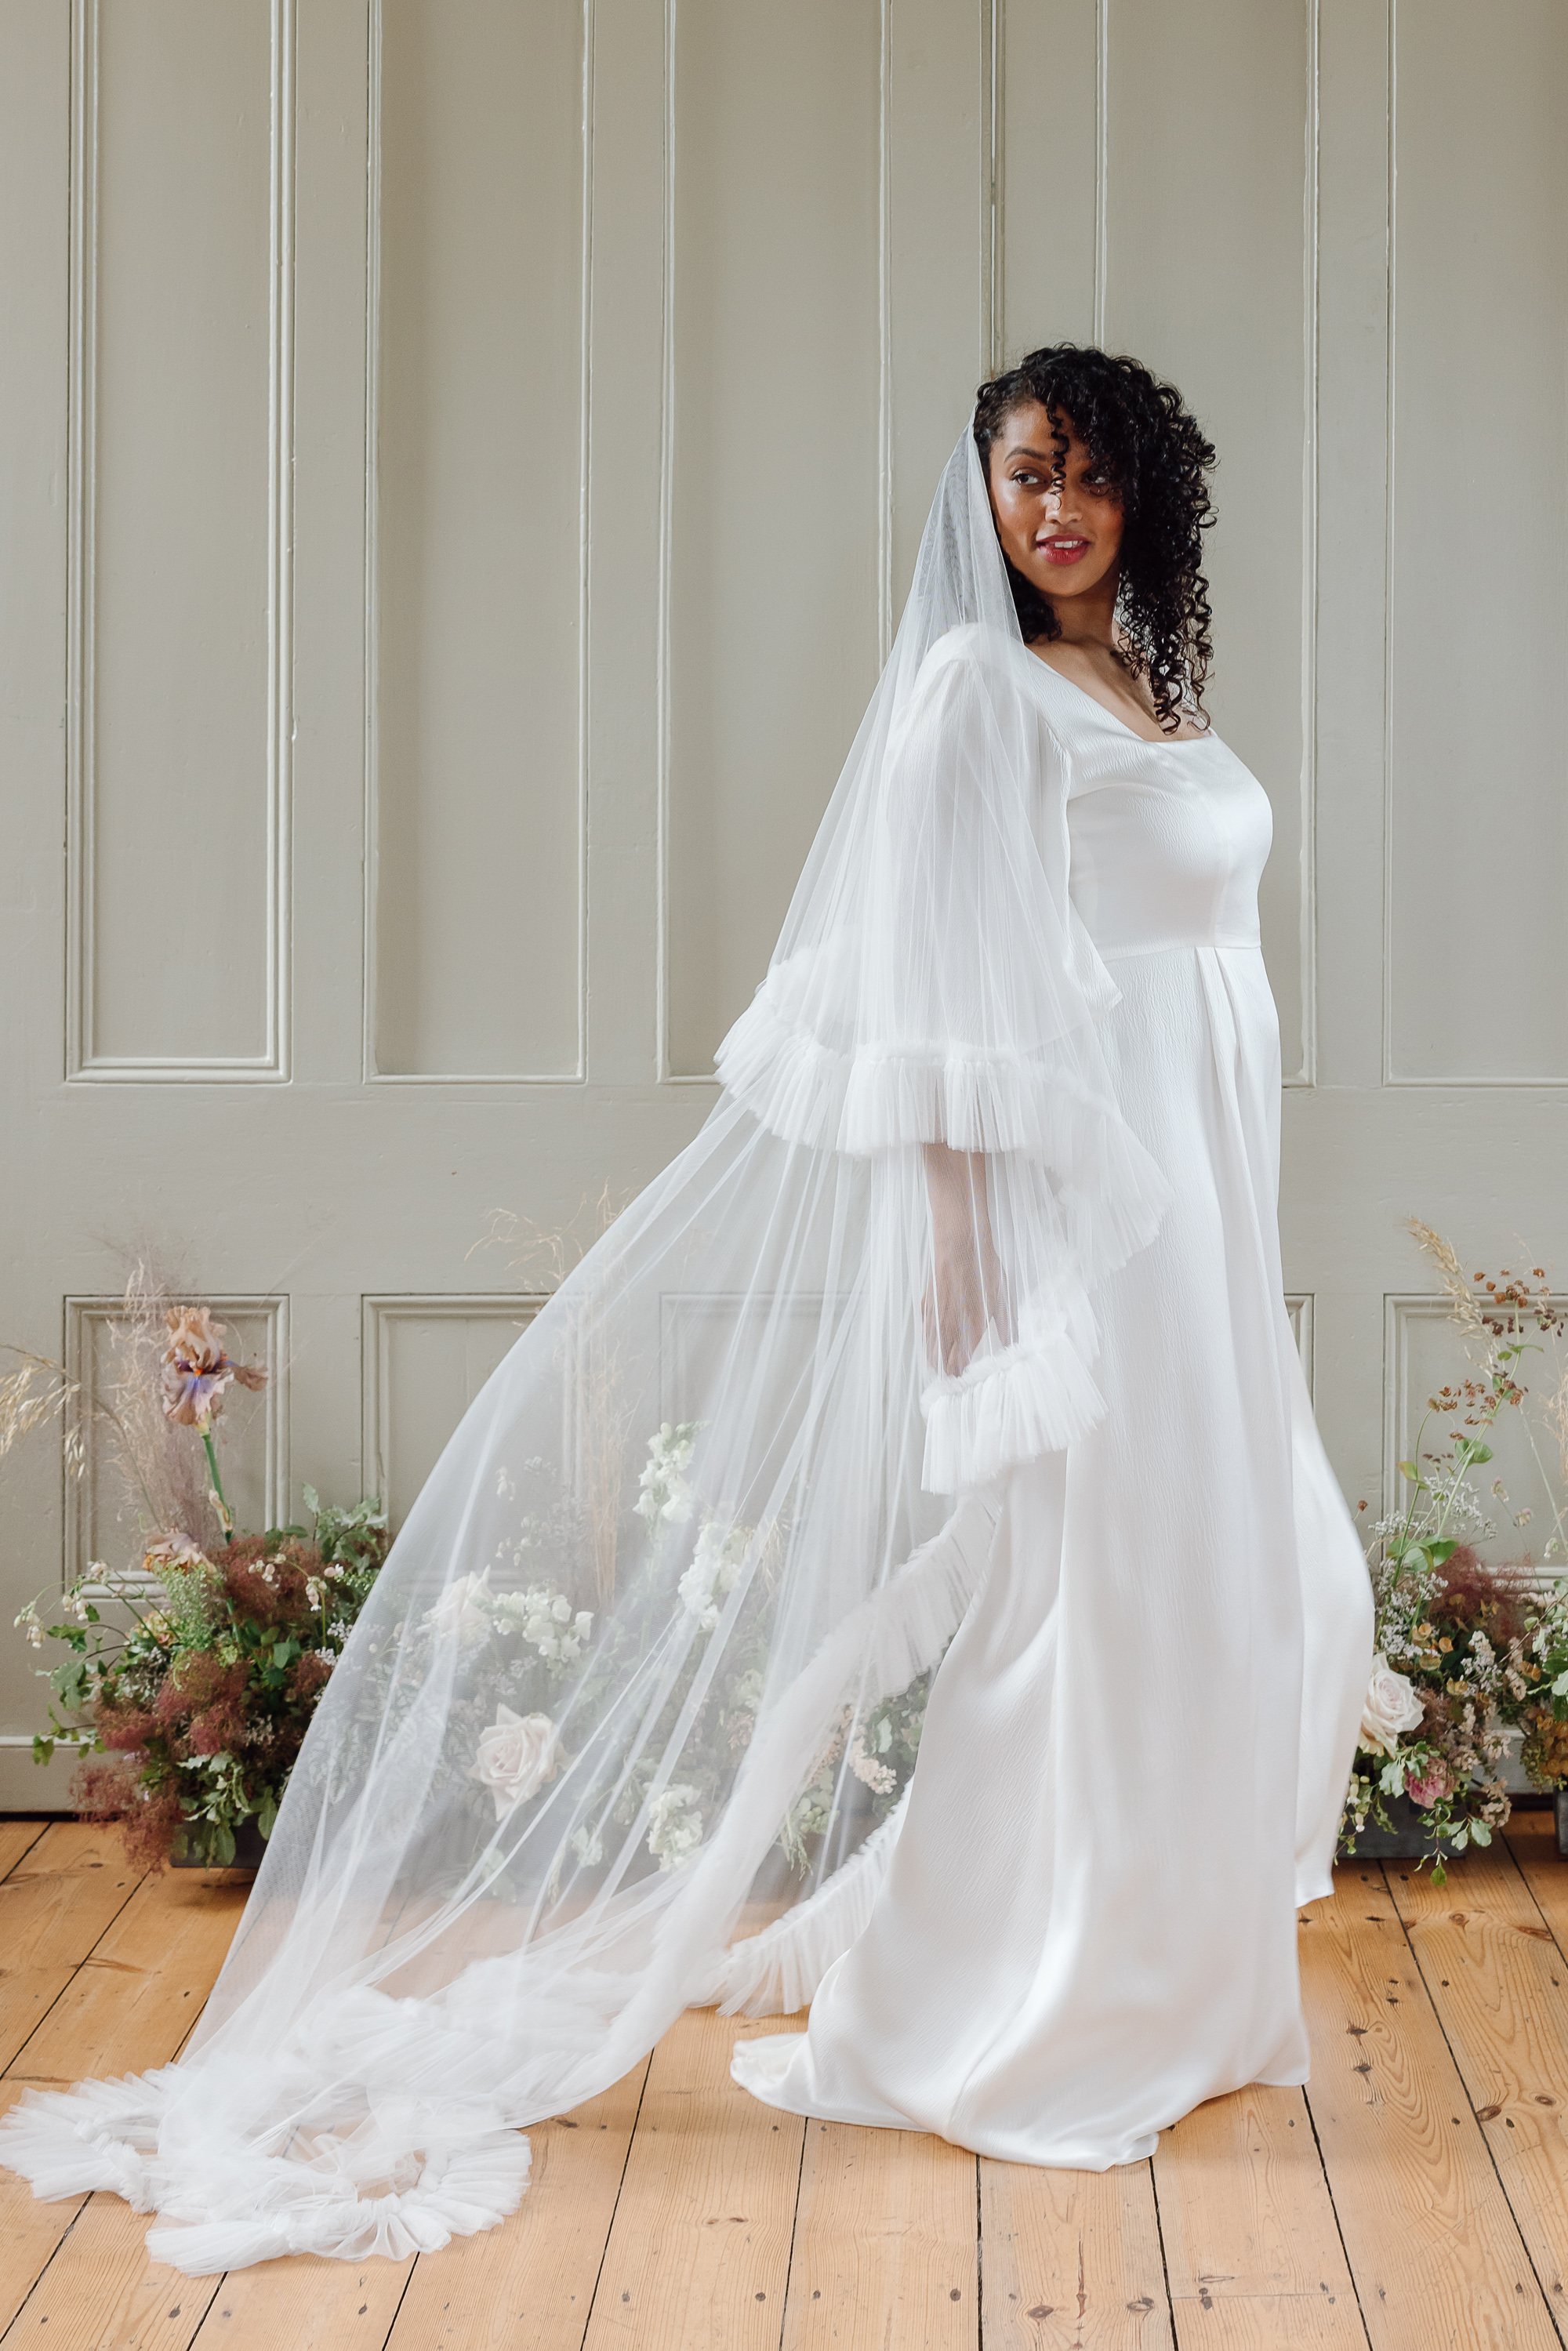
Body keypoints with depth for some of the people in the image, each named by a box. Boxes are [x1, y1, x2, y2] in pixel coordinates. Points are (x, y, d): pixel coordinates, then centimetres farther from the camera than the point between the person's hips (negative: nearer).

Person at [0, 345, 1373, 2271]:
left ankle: (1169, 1991, 23)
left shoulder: (1161, 699, 18)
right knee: (1061, 1577, -7)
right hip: (1053, 1184, -8)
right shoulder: (972, 685, -6)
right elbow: (932, 975, -13)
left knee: (1221, 1581, 10)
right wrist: (952, 1215, -19)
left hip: (1190, 1192, 8)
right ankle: (1012, 2028, 6)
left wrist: (1232, 1221, 19)